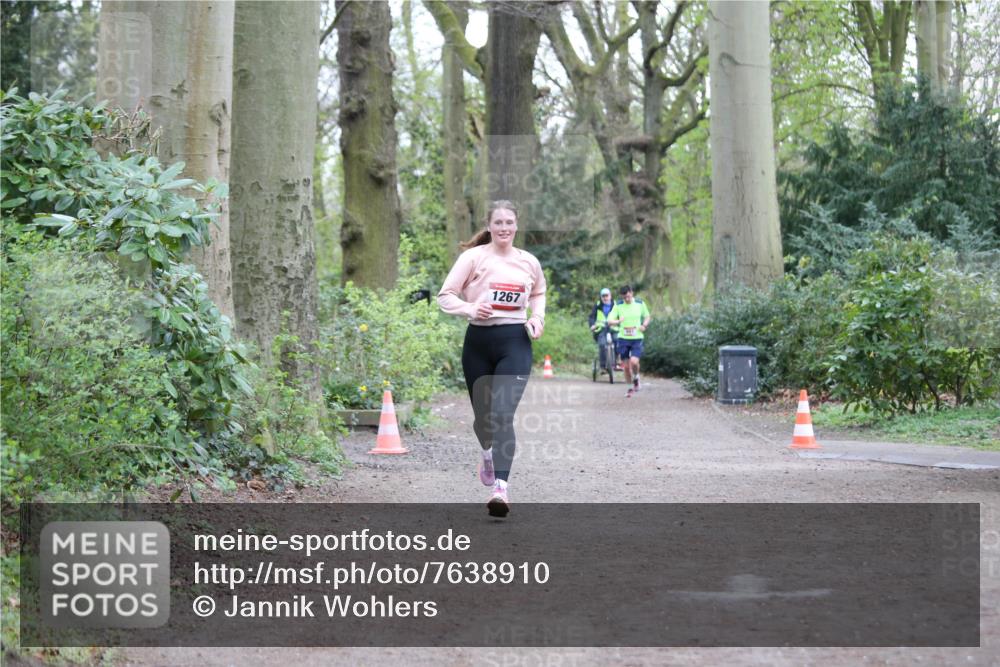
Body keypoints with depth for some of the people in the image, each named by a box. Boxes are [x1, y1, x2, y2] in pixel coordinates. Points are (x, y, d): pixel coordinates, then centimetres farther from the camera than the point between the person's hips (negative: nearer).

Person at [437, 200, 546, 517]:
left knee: (503, 413, -16)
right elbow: (445, 295, -2)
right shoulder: (474, 257, -1)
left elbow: (538, 293, 26)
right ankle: (489, 454, 47)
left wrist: (537, 316, 6)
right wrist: (469, 308, -20)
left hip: (515, 341, 0)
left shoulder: (529, 262, 7)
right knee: (483, 413, 12)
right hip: (479, 340, 0)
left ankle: (500, 488, -22)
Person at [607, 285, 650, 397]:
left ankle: (636, 377, 11)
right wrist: (618, 321, -28)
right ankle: (630, 388, 23)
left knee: (634, 362, -20)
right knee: (626, 366, 5)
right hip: (623, 338, 1)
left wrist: (644, 325, -7)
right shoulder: (618, 306, -2)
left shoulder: (640, 303, 0)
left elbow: (647, 316, 14)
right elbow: (610, 320, -6)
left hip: (637, 338, -1)